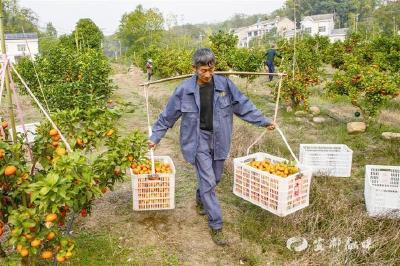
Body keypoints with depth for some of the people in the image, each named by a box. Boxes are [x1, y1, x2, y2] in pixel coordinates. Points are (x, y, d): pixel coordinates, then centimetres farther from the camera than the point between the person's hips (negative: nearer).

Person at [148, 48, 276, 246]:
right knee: (208, 182, -5)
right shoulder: (185, 89, -10)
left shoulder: (224, 84, -6)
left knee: (214, 179, 17)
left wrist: (264, 121, 2)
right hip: (198, 140, -3)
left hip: (219, 139, 3)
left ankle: (200, 200, 49)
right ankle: (216, 226, 10)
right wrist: (155, 137, 1)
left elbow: (243, 106, 3)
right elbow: (168, 116, -1)